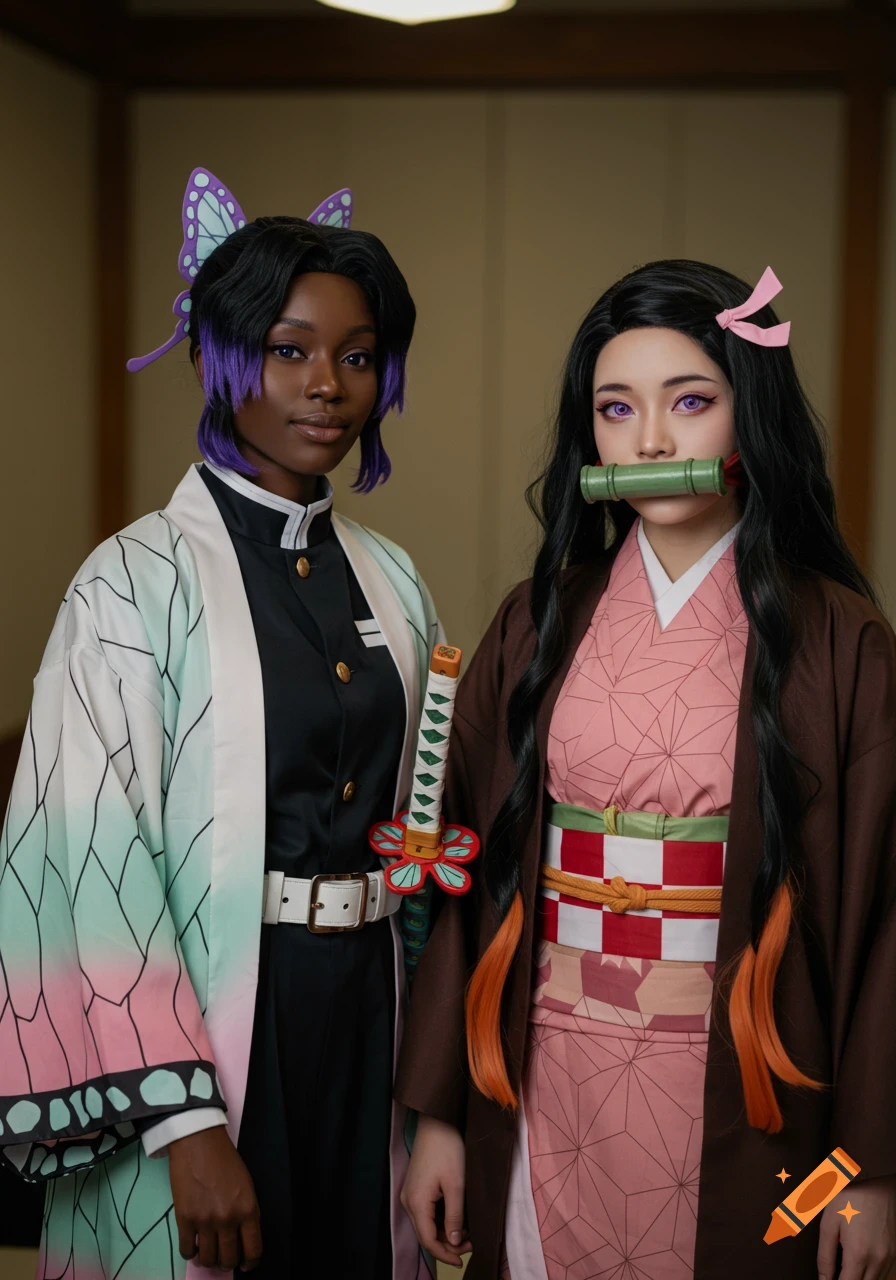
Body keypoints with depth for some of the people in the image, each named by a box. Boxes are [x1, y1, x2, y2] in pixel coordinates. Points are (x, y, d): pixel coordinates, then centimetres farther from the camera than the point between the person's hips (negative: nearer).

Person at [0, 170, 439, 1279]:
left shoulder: (390, 581, 7)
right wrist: (186, 1120, -19)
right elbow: (97, 864, -16)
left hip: (368, 1020, 6)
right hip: (204, 1026, -5)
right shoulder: (137, 583, -11)